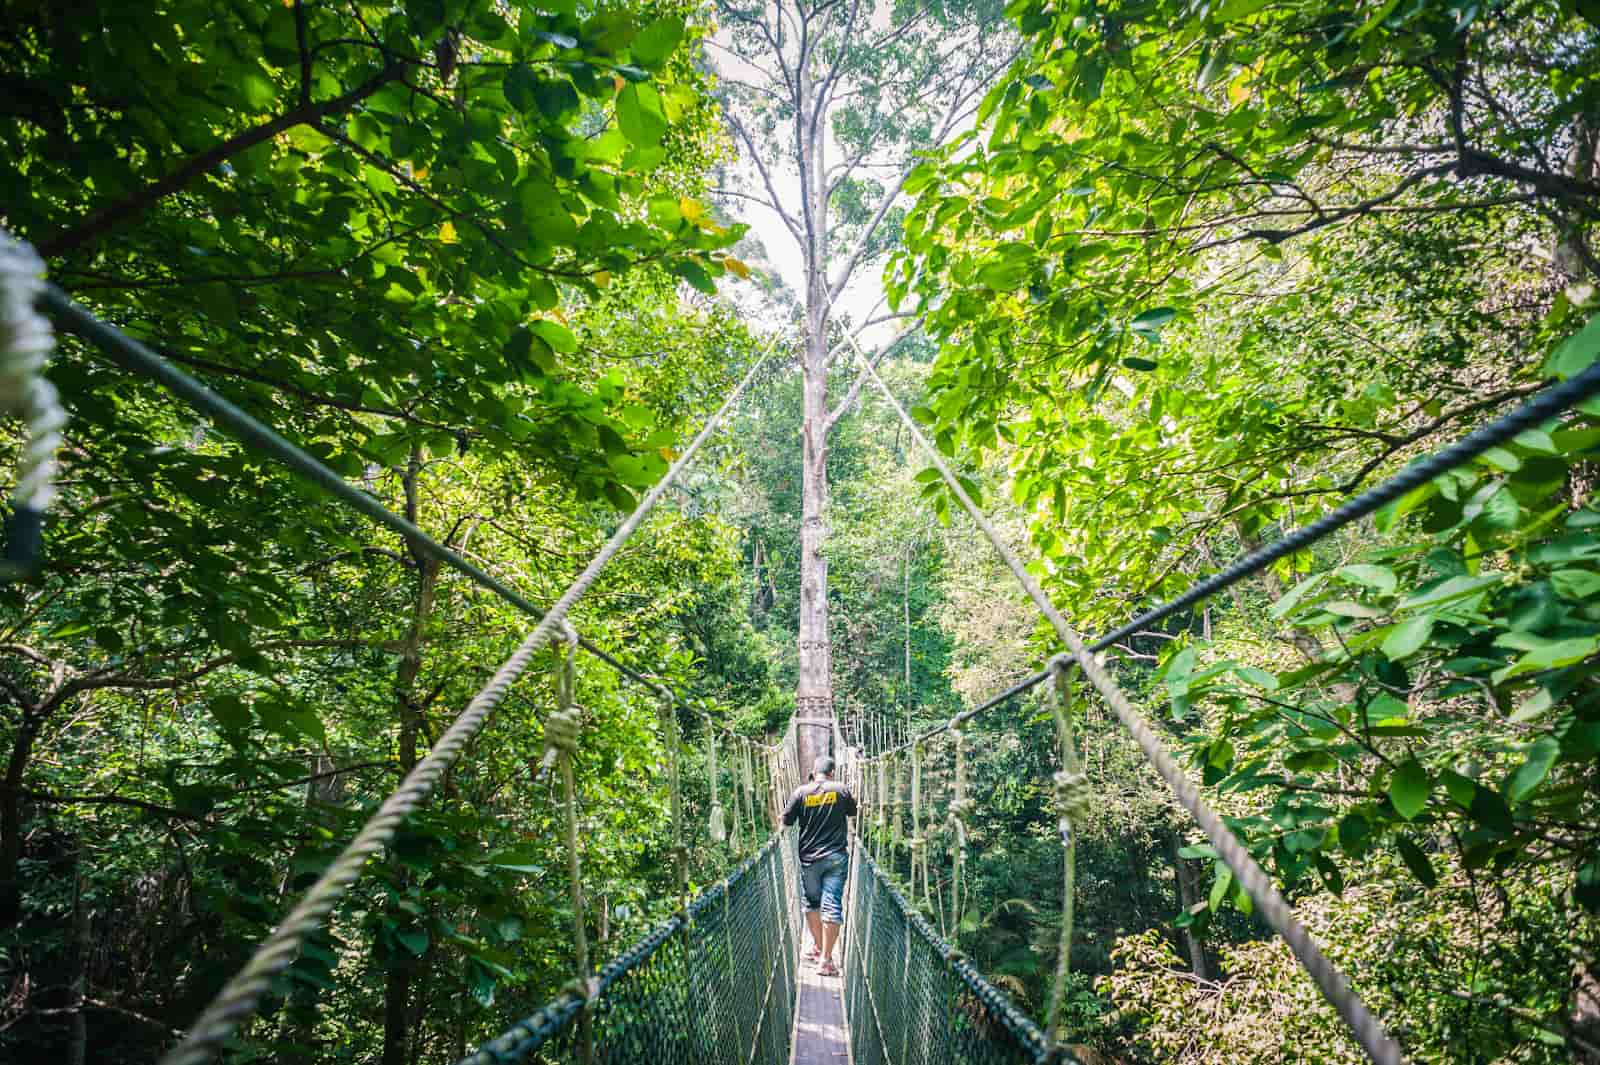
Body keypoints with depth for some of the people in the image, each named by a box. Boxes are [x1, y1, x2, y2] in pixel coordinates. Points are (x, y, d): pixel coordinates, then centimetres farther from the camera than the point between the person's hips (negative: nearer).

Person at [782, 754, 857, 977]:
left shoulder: (801, 792, -5)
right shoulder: (841, 790, -3)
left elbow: (786, 821, 1)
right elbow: (853, 812, 14)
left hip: (809, 858, 1)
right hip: (837, 856, 0)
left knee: (811, 903, 19)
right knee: (832, 905, 0)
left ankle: (819, 947, 30)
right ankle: (825, 958, -2)